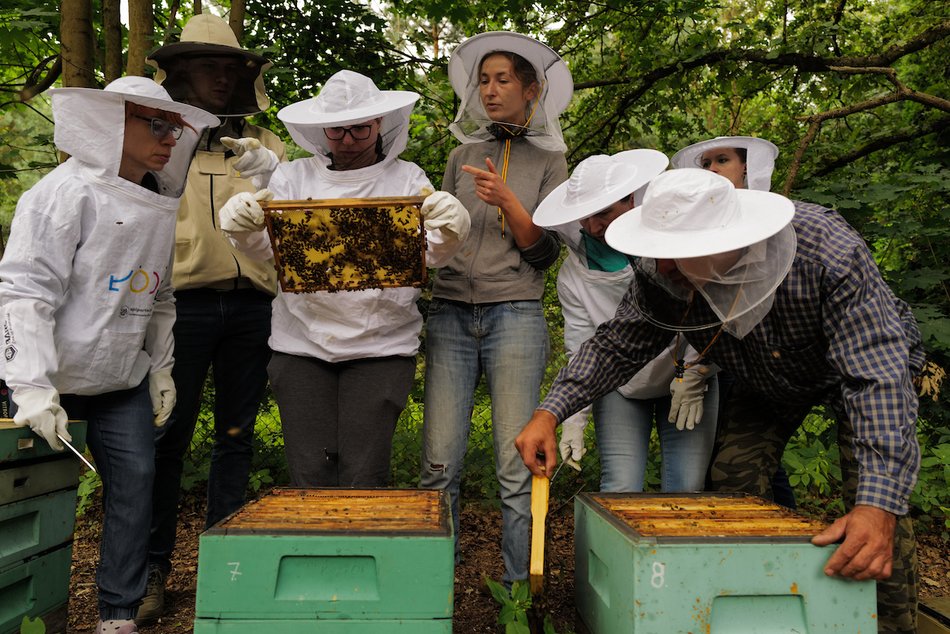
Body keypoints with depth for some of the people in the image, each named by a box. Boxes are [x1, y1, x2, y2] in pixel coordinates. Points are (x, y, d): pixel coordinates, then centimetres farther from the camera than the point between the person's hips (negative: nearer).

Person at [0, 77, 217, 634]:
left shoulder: (163, 206, 8)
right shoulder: (67, 192, -13)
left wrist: (162, 367, 13)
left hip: (123, 379, 6)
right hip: (50, 377, -5)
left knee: (136, 476, 2)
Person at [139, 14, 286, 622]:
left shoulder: (265, 143, 16)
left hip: (251, 304, 3)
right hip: (183, 300, -2)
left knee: (237, 434, 8)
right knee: (168, 435, 0)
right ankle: (153, 566, 14)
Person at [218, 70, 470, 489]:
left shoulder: (406, 179, 8)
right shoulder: (294, 178, 13)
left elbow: (430, 252, -5)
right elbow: (269, 244, 0)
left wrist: (449, 232, -27)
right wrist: (243, 227, -22)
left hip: (380, 345, -1)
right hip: (302, 344, 2)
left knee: (364, 477, -3)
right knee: (310, 474, 2)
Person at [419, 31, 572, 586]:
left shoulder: (549, 159, 10)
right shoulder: (463, 155, 19)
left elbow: (545, 250, 2)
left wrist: (507, 201, -12)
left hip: (515, 315, -2)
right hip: (451, 311, 3)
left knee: (517, 468, -4)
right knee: (440, 464, -2)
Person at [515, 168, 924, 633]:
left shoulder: (831, 254, -43)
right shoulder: (662, 274, -31)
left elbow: (877, 376, -45)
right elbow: (617, 344, -19)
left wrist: (879, 504, -56)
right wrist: (551, 411, -33)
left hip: (865, 357, -3)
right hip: (766, 381, 4)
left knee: (871, 501, -18)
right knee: (731, 487, -1)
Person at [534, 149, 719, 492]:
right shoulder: (573, 273, -10)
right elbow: (581, 353, -6)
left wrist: (695, 374, -14)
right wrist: (574, 419, -12)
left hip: (687, 377, 0)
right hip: (618, 387, 1)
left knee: (687, 489, -3)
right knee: (619, 489, -7)